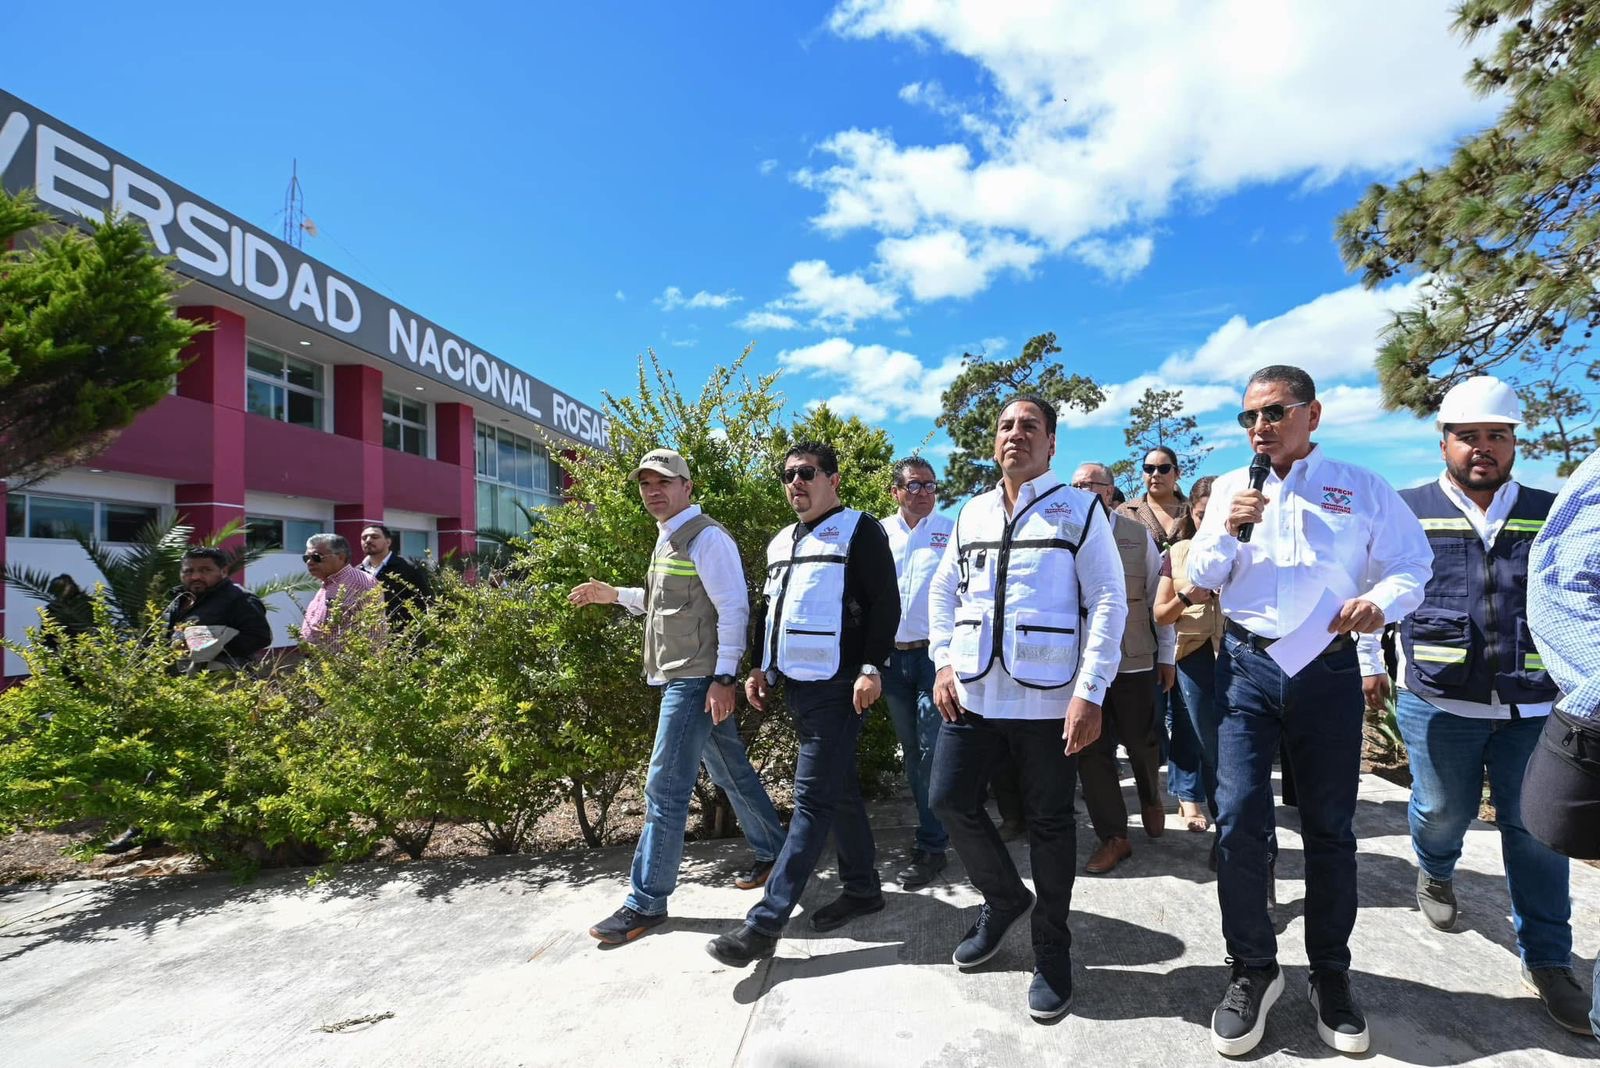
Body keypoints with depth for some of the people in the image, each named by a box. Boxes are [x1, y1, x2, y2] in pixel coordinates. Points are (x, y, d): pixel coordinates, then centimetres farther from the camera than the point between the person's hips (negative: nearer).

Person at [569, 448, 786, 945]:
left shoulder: (706, 537, -14)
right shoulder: (666, 539, 15)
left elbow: (733, 609, -19)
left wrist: (723, 678, -23)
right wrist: (613, 594, 16)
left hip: (697, 680, -10)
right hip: (679, 676, 10)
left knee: (665, 788, -6)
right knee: (731, 772, 19)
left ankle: (647, 902, 4)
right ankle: (771, 853, 34)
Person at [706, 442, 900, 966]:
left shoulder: (859, 530, -5)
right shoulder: (781, 543, 18)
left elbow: (886, 602, -11)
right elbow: (769, 611, 23)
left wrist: (872, 668, -18)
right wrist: (762, 669, 15)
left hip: (838, 685, -8)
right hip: (795, 685, 8)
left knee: (813, 797, -7)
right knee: (839, 788, 17)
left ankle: (765, 922, -5)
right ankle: (862, 887, 30)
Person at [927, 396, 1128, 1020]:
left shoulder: (1079, 510, -1)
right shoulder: (972, 513, 12)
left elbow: (1108, 601, -6)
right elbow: (943, 590, 18)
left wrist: (1090, 692, -13)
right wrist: (944, 663, 5)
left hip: (1047, 698, -4)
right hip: (971, 692, 5)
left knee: (1050, 822, 7)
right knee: (950, 800, 6)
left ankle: (1052, 950, 26)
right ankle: (1004, 898, 33)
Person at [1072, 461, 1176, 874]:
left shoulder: (1138, 536, 1)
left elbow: (1158, 597, 5)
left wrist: (1167, 654, 6)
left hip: (1135, 659, 0)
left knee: (1142, 742, 10)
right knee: (1092, 750, 5)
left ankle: (1150, 798, 43)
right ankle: (1113, 837, 19)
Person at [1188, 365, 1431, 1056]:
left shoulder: (1362, 488, 6)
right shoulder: (1229, 488, 10)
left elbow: (1412, 565, 5)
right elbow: (1200, 578, 8)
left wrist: (1381, 601, -16)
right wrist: (1228, 530, -10)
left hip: (1329, 669, 0)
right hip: (1245, 664, 1)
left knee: (1329, 828, 9)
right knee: (1239, 820, -7)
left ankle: (1330, 973, 27)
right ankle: (1252, 969, 12)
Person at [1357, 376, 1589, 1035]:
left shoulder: (1550, 513, 8)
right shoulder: (1406, 511, 1)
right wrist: (1369, 664, 9)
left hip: (1535, 705, 2)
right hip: (1438, 702, -1)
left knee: (1536, 829, 5)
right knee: (1444, 810, 9)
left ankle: (1548, 961, 21)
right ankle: (1434, 871, 43)